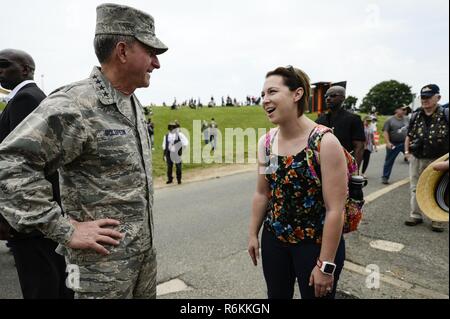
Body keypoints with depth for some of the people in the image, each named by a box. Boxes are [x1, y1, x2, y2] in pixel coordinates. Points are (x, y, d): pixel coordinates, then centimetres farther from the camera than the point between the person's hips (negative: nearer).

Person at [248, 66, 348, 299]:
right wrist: (253, 234, 10)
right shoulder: (265, 142, -2)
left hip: (316, 244, -5)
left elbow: (335, 209, -19)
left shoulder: (325, 142, -19)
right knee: (276, 295, 20)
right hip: (274, 240, 5)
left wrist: (326, 264, -16)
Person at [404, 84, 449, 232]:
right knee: (415, 188, 10)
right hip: (416, 159, 4)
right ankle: (416, 215, 21)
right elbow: (409, 136, 14)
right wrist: (407, 151, 5)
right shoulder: (415, 116, 5)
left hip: (438, 160, -3)